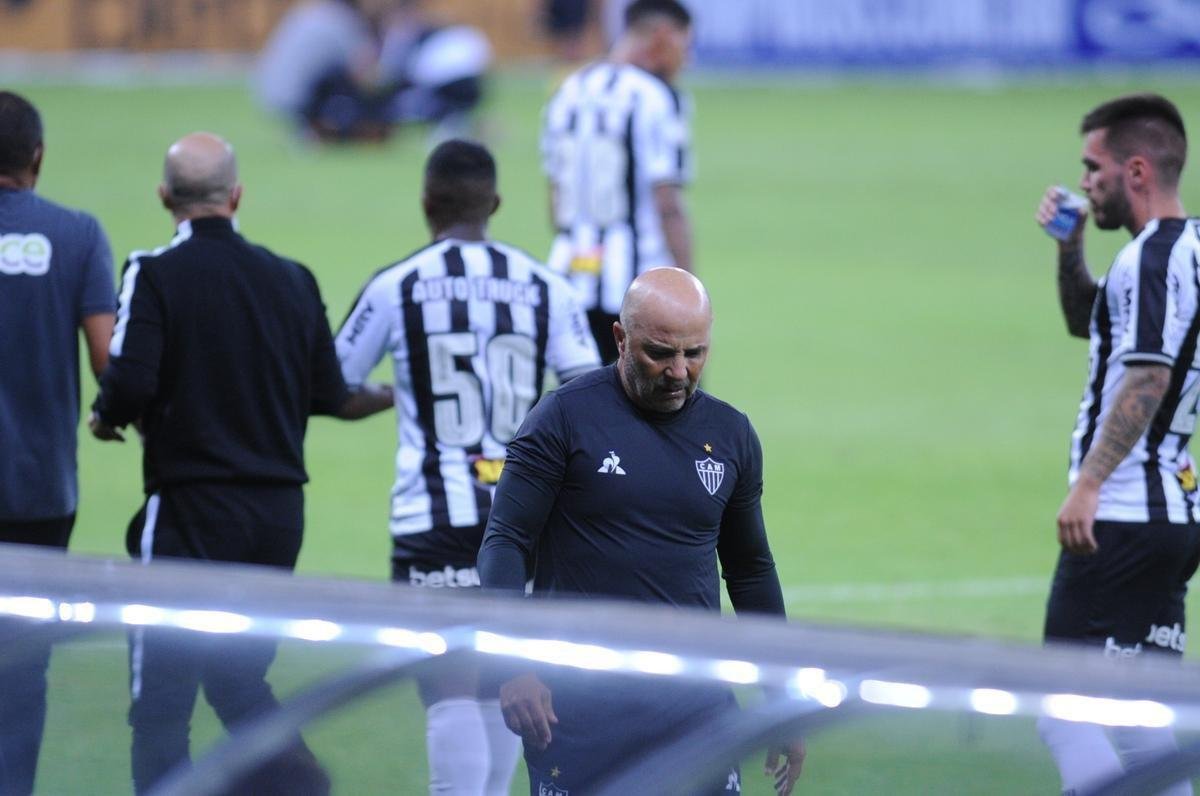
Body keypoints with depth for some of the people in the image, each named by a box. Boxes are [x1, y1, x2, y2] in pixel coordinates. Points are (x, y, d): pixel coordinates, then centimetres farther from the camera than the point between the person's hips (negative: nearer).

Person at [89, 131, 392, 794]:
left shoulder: (155, 274, -10)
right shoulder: (292, 279, 5)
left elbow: (130, 385, -20)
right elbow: (331, 398, 9)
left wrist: (105, 419, 1)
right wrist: (390, 396, 30)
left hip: (189, 515, -5)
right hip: (280, 512, 5)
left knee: (161, 702, 1)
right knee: (239, 679, 19)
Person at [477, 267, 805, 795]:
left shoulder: (731, 435, 10)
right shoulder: (565, 418, -3)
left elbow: (751, 571, 20)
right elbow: (505, 543, -5)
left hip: (694, 698, 3)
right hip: (579, 700, -3)